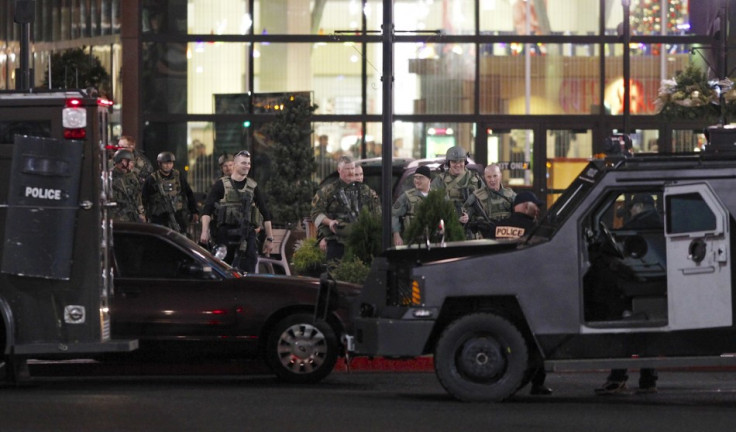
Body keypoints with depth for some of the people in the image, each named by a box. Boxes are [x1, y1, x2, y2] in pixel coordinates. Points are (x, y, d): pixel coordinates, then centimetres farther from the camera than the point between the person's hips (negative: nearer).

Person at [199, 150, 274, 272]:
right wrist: (205, 231, -15)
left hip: (246, 235, 1)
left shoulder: (253, 187, 9)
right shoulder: (221, 185, 2)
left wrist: (269, 238, 8)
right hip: (224, 234, -1)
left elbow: (266, 213, 12)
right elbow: (207, 210, -3)